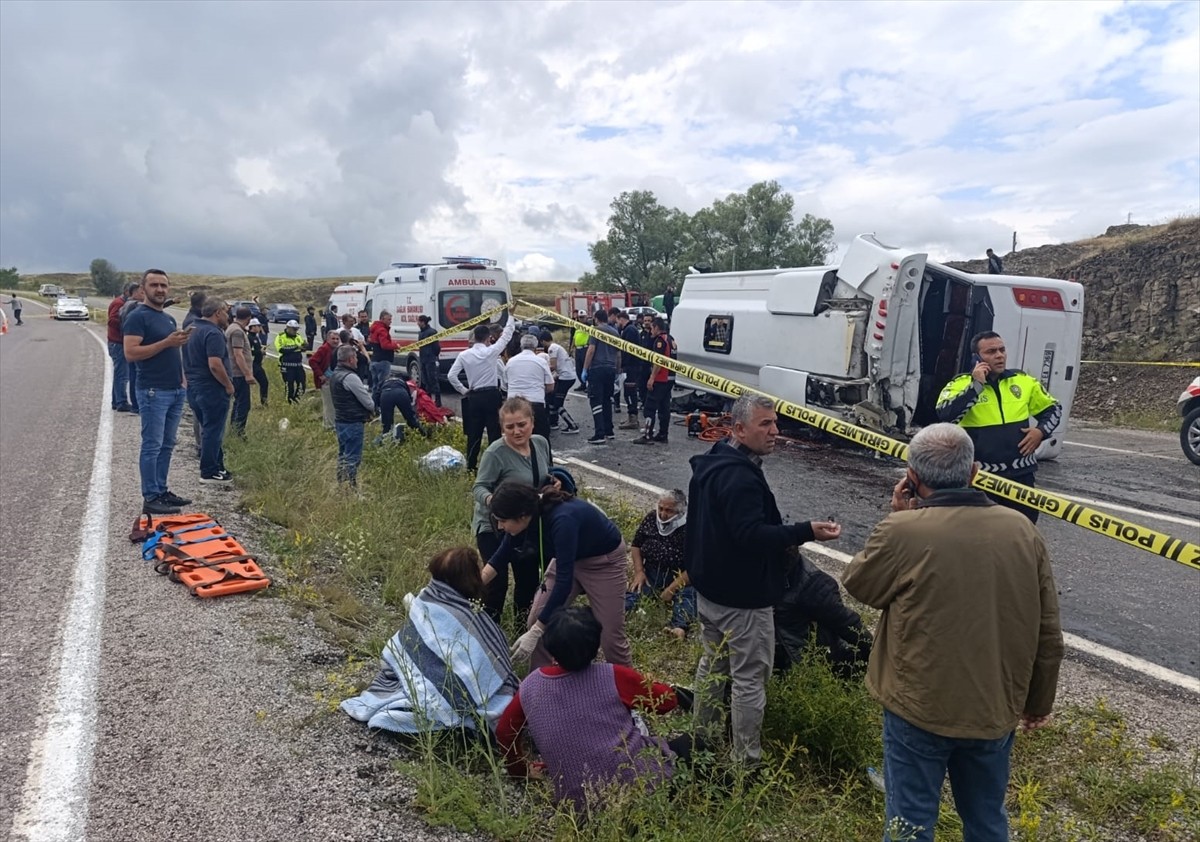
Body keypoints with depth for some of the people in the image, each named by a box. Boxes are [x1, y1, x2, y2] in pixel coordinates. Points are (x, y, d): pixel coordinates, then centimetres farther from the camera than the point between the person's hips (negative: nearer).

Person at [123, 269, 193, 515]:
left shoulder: (170, 318, 17)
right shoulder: (138, 317, -8)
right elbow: (130, 353, -18)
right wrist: (167, 342, -21)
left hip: (175, 390, 8)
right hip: (153, 391, -8)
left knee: (167, 445, 12)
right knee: (152, 445, -4)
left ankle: (161, 491, 20)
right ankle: (150, 498, 1)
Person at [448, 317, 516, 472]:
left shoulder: (464, 355, 0)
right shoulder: (491, 351, -8)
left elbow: (451, 376, -3)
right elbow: (506, 336, 2)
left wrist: (463, 391, 8)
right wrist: (511, 316, 13)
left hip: (474, 397, 3)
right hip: (491, 395, -3)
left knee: (474, 433, 10)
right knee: (494, 432, 1)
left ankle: (471, 465, 15)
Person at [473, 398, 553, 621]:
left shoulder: (541, 443, -6)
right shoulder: (495, 453, -25)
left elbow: (548, 477, 10)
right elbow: (480, 486, -20)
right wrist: (489, 499, -41)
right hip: (493, 526, -6)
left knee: (529, 575, 15)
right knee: (497, 578, -8)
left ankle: (524, 619, 39)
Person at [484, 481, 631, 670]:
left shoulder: (562, 520, -41)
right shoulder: (525, 515, -19)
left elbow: (564, 581, -39)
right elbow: (502, 556, -1)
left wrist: (535, 632, -39)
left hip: (604, 560, -6)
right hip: (570, 558, 6)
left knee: (610, 634, 0)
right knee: (535, 621, -2)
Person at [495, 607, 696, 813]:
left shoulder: (530, 686, -4)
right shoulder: (613, 677, -15)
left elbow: (504, 732, 13)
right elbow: (668, 699, 0)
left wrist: (521, 770, 30)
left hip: (578, 803, 5)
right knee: (686, 743, 18)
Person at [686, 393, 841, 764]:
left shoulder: (712, 464, 7)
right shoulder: (740, 476, -26)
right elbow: (752, 535, -32)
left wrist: (780, 542, 12)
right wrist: (805, 532, -33)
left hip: (709, 587, 10)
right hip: (742, 596, -10)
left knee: (713, 663, 23)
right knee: (750, 679, 3)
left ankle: (702, 738, 37)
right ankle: (746, 760, 14)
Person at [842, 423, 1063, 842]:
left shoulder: (902, 531, -21)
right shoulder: (1023, 531, -5)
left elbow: (857, 585, -2)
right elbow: (1048, 635, 2)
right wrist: (1038, 702, 16)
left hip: (919, 710, -4)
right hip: (995, 710, 5)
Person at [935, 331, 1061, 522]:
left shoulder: (1024, 381, 5)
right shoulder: (961, 384, -7)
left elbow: (1053, 409, 19)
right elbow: (945, 415, -26)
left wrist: (1041, 431, -1)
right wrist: (976, 385, -23)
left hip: (1021, 474, 4)